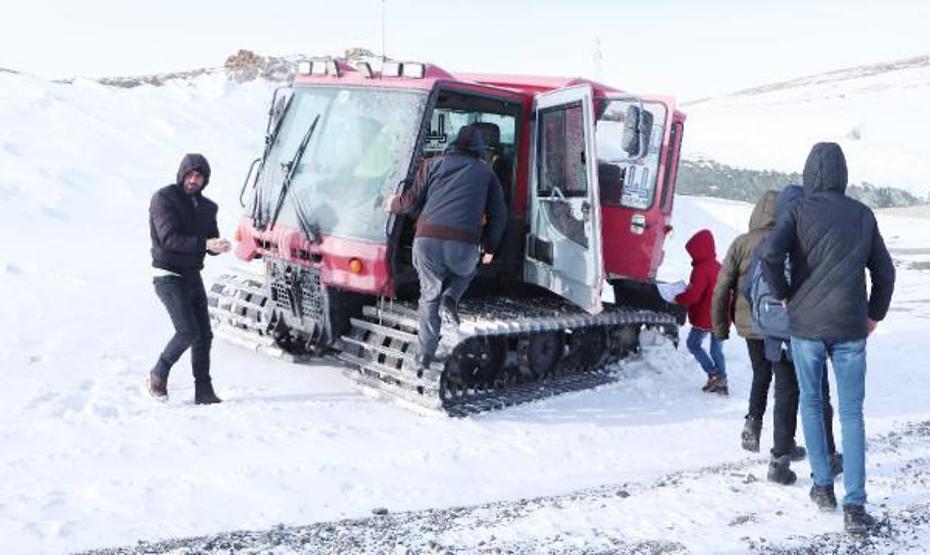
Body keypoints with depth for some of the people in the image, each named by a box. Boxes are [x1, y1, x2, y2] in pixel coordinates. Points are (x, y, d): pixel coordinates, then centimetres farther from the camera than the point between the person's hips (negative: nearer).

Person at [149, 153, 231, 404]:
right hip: (168, 275, -7)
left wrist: (218, 246, -13)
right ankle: (158, 374, 7)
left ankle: (204, 392, 12)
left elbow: (210, 240, 12)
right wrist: (205, 244, -32)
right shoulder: (164, 198, -10)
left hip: (193, 276, 7)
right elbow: (169, 238, -21)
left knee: (204, 335, 4)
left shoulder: (207, 206, 11)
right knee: (188, 331, -16)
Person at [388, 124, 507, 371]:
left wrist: (393, 204, 30)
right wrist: (489, 247, 28)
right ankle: (450, 297, 3)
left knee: (429, 296, 17)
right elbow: (499, 215, 18)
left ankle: (425, 356, 15)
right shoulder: (486, 172, 18)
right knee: (466, 271, 33)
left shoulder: (435, 164, 15)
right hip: (463, 245, 0)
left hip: (427, 240, 0)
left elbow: (412, 201, 10)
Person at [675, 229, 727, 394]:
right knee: (717, 350, 13)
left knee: (693, 344, 8)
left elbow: (693, 295, -23)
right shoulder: (718, 266, 10)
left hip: (705, 318, -8)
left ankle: (714, 374, 0)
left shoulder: (701, 269, -18)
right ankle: (721, 381, 13)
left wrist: (677, 299, -5)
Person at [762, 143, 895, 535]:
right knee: (851, 413, 4)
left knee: (811, 402, 17)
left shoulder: (799, 212, -3)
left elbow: (771, 254, -18)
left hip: (806, 325, -1)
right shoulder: (863, 215, 5)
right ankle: (854, 506, -3)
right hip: (850, 327, 1)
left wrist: (783, 294, -1)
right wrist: (875, 314, 24)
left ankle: (823, 486, 21)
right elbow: (884, 271, 10)